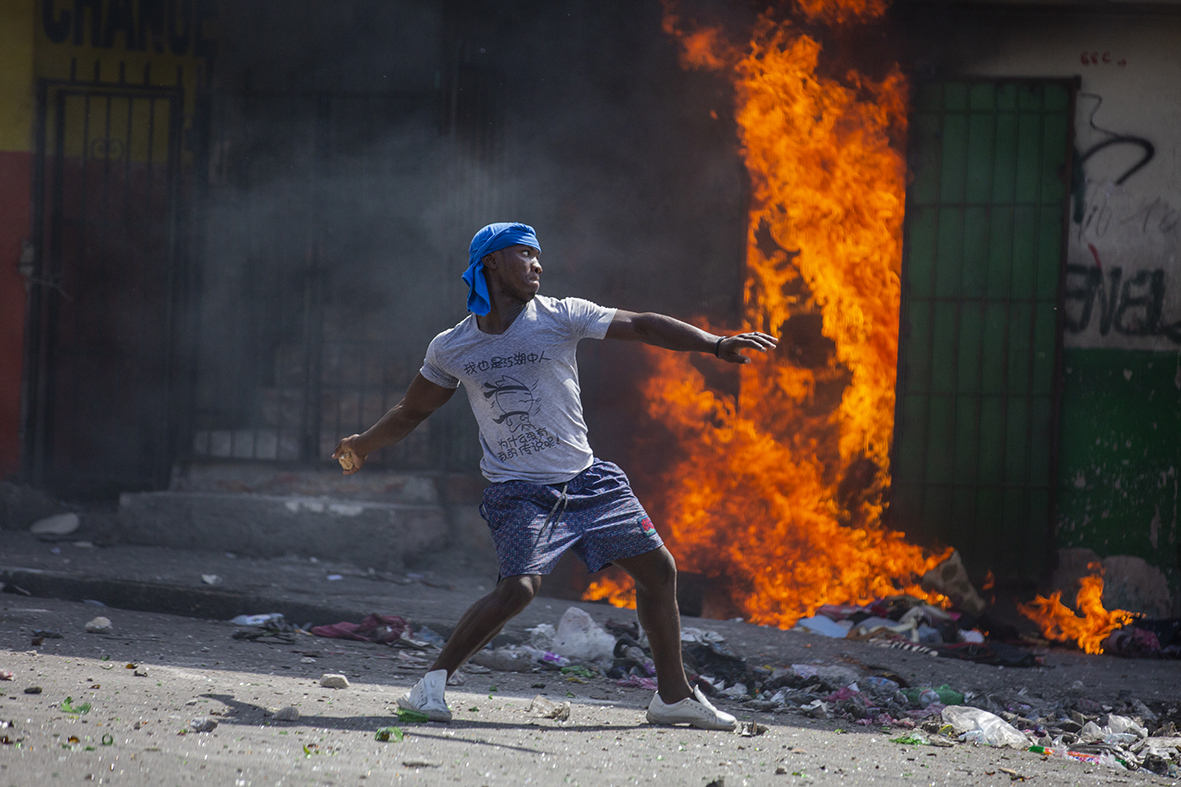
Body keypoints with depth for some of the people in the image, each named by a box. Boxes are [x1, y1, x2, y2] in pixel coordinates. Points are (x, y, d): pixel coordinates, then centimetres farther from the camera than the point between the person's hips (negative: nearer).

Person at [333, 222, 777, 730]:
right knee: (519, 587, -26)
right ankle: (433, 682, -15)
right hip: (519, 492, -3)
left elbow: (641, 327, -8)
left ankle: (673, 696, 18)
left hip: (587, 480, 3)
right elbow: (412, 412, 16)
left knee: (658, 570, 2)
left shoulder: (559, 317, -3)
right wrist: (363, 445, 11)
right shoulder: (450, 349, -1)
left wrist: (716, 345, -18)